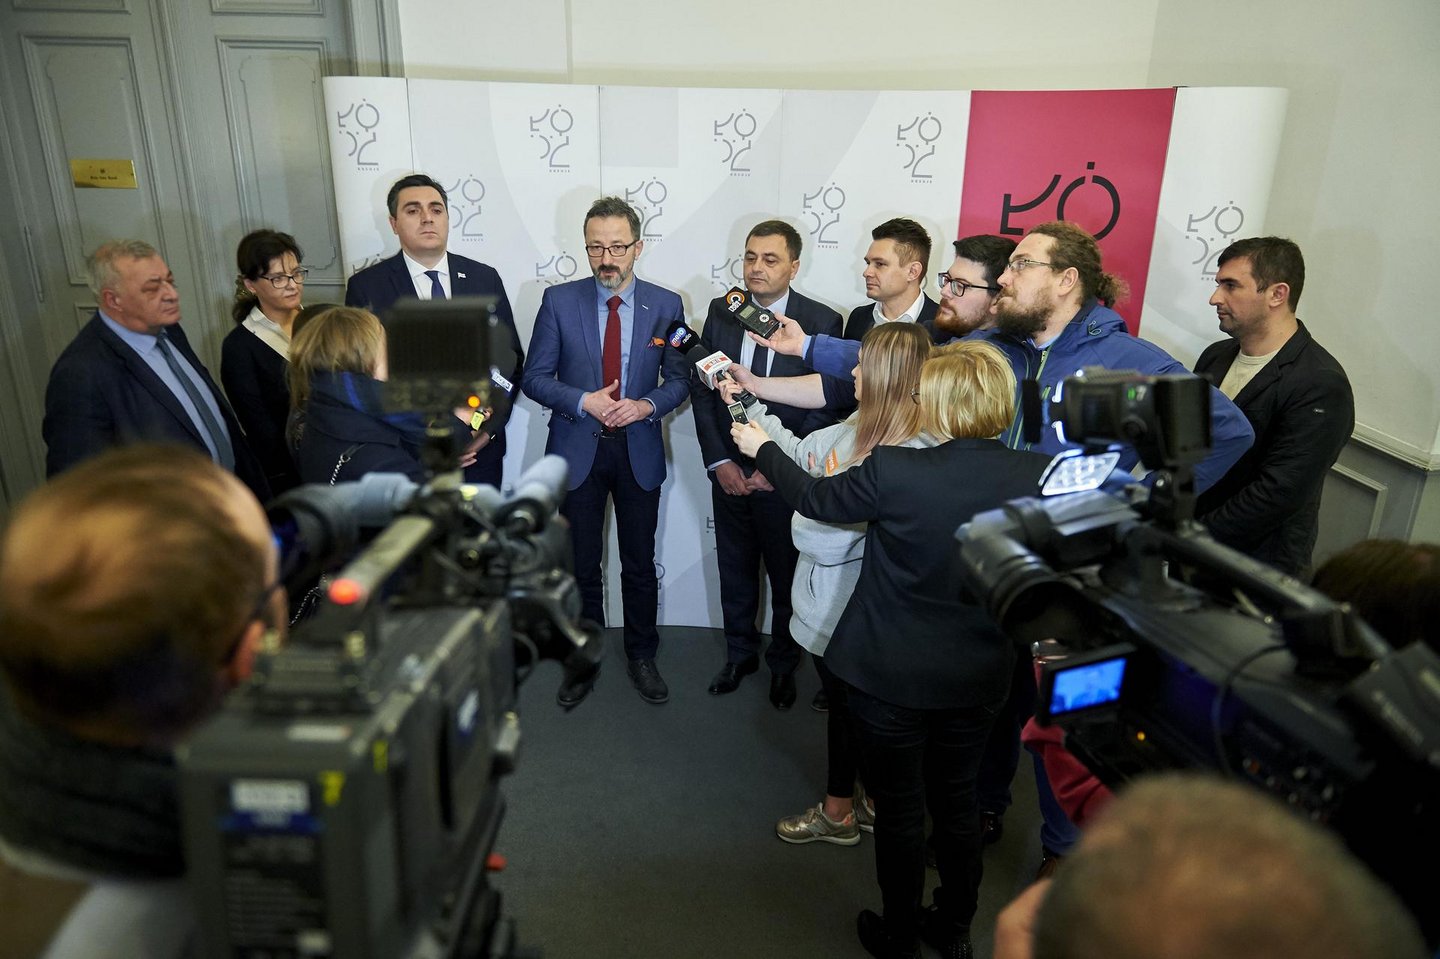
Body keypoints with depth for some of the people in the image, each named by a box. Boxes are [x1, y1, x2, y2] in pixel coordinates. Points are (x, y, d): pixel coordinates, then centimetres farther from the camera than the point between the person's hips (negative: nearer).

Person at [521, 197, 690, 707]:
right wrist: (584, 402, -19)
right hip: (577, 451, 0)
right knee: (582, 566, 12)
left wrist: (647, 405, -17)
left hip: (640, 452, 0)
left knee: (640, 565, 12)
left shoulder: (666, 305, -2)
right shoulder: (559, 300, -4)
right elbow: (535, 377, -3)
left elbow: (681, 378, 2)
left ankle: (642, 658, 32)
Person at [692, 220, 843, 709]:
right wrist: (719, 461, -6)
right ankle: (740, 653, 39)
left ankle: (784, 663, 35)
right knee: (735, 571, 17)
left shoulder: (822, 322, -10)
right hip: (729, 471, 3)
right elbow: (701, 389, 2)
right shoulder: (721, 312, 1)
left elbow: (824, 408, -10)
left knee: (787, 576, 13)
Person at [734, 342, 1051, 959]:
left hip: (892, 677, -4)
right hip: (980, 678, 4)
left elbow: (815, 500, -8)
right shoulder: (1039, 476, -14)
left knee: (900, 810, 17)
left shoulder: (894, 472, -26)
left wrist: (761, 448, 10)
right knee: (956, 802, 24)